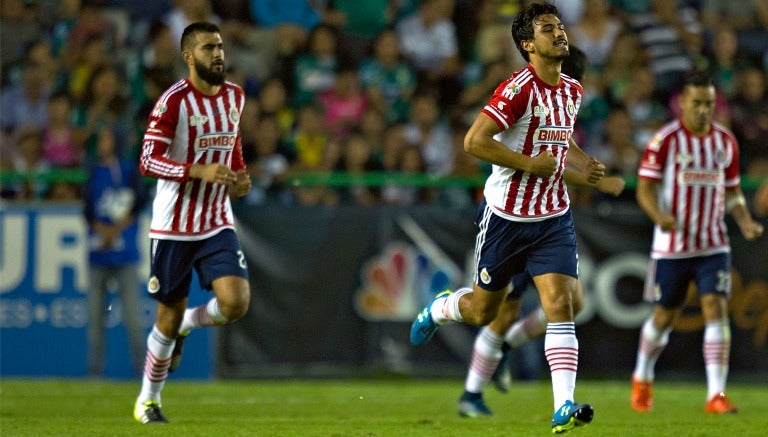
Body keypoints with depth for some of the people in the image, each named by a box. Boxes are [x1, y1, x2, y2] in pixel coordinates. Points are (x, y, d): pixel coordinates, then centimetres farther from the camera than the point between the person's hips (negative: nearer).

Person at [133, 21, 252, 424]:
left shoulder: (235, 96, 6)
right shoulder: (174, 101, -14)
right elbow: (148, 161, -18)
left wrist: (240, 176, 4)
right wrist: (200, 171, -30)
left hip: (217, 224, 4)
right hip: (173, 226, -4)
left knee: (236, 303, -16)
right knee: (169, 317, 4)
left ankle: (187, 326, 18)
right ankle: (148, 400, 26)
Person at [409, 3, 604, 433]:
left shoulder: (572, 91, 7)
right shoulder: (519, 89, -18)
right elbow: (474, 141, -24)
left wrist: (584, 163, 8)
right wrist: (529, 164, -23)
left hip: (553, 218, 5)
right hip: (505, 215, -5)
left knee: (561, 304, -13)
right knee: (483, 310, 11)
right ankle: (438, 309, 46)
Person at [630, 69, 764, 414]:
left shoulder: (726, 141, 6)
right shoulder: (665, 140, -7)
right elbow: (645, 188, -8)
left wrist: (746, 223, -3)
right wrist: (659, 215, -28)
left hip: (713, 246, 2)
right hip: (672, 246, -2)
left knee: (717, 309, -13)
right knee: (664, 317, 8)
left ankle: (716, 394, -14)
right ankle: (642, 379, 35)